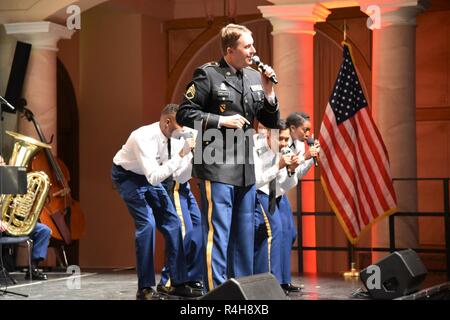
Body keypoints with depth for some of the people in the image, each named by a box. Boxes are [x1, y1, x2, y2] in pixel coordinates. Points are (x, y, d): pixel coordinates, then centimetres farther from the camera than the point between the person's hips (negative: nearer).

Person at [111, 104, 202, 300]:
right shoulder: (145, 138, -35)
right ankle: (144, 288, -12)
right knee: (147, 223, -20)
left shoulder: (175, 136, -15)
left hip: (149, 176, 7)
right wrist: (181, 155, -43)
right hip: (128, 176, -7)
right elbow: (154, 178, -42)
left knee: (172, 222, -1)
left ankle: (178, 283, 6)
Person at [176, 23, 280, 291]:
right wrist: (221, 121, -14)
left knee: (244, 237, 12)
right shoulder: (208, 74, -6)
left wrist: (268, 92, -2)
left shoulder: (255, 77, 12)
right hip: (217, 168, -6)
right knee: (217, 234, -7)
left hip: (246, 170, 7)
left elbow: (272, 122, 14)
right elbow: (184, 113, -8)